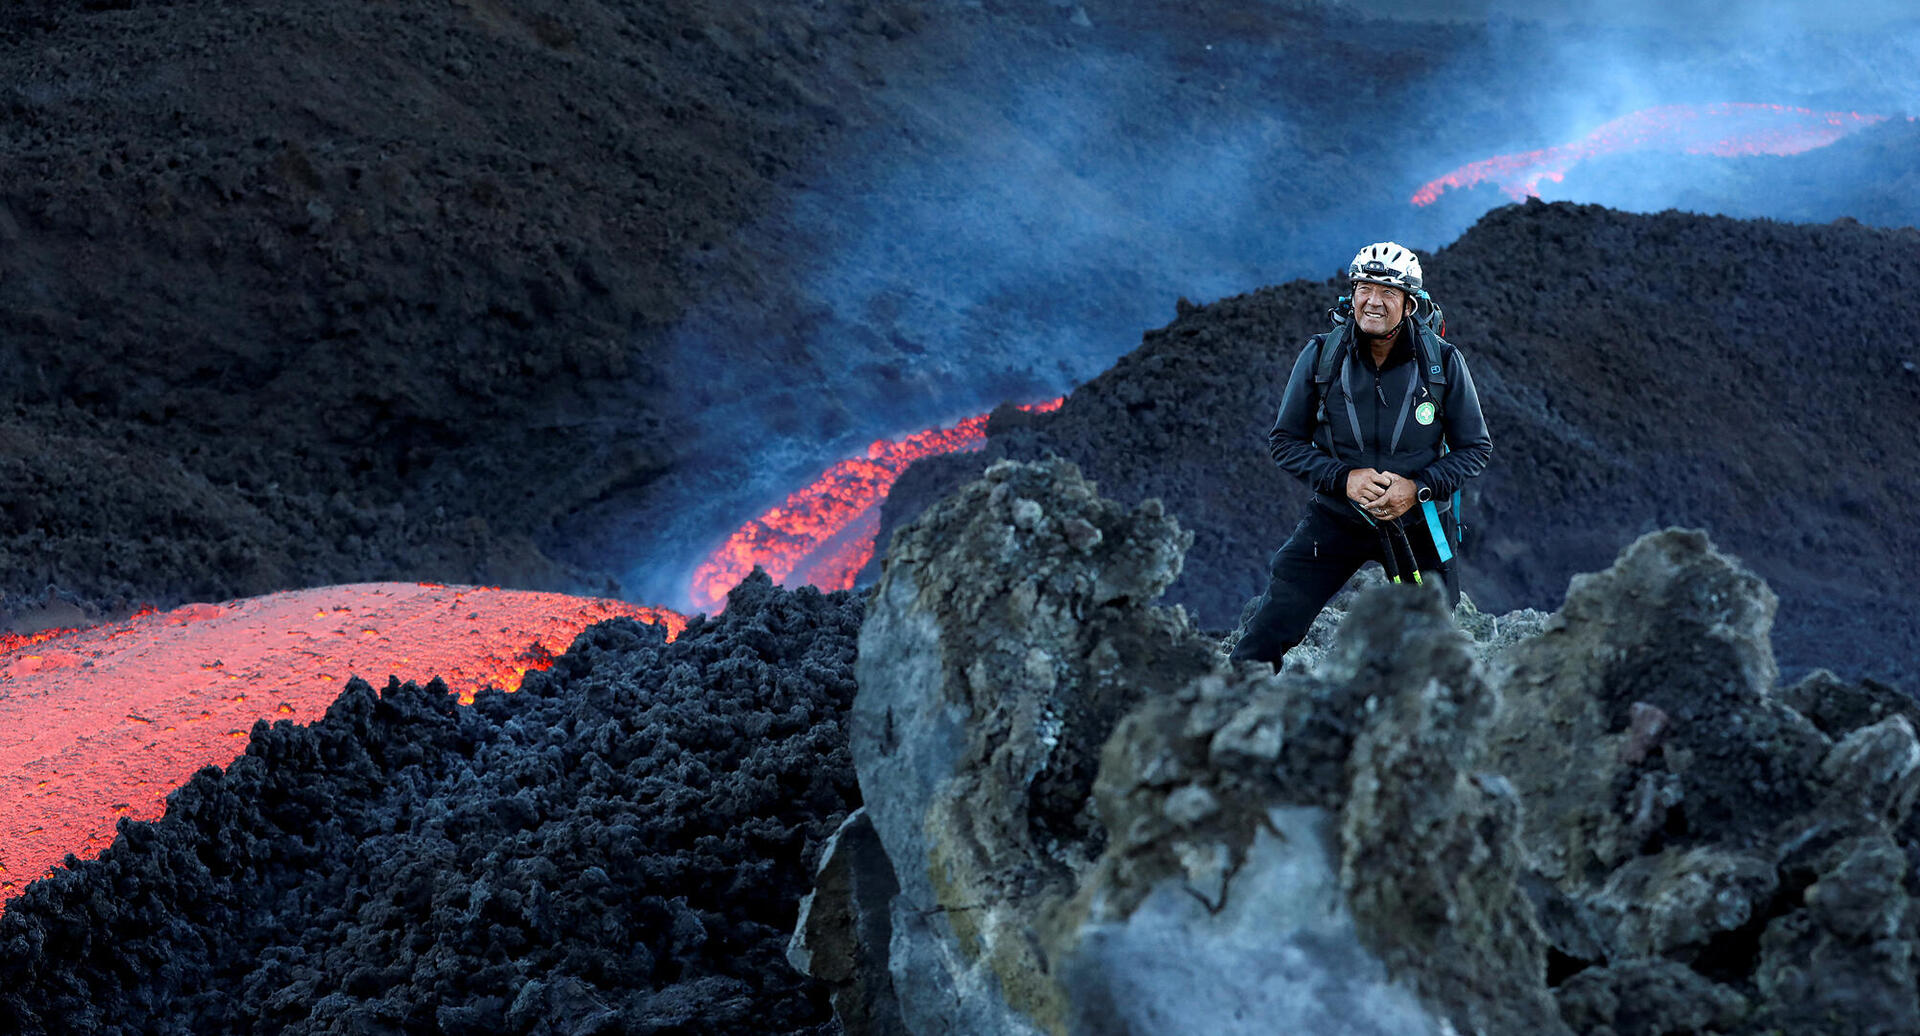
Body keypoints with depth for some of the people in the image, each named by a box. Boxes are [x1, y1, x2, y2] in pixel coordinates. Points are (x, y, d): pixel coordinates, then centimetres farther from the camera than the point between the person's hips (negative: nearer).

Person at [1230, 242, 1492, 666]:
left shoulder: (1443, 361, -10)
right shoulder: (1320, 356, -10)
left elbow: (1475, 447, -2)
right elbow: (1284, 441, -3)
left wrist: (1417, 487, -19)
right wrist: (1343, 477, -20)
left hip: (1418, 523, 0)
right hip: (1336, 517, 0)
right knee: (1267, 635, -6)